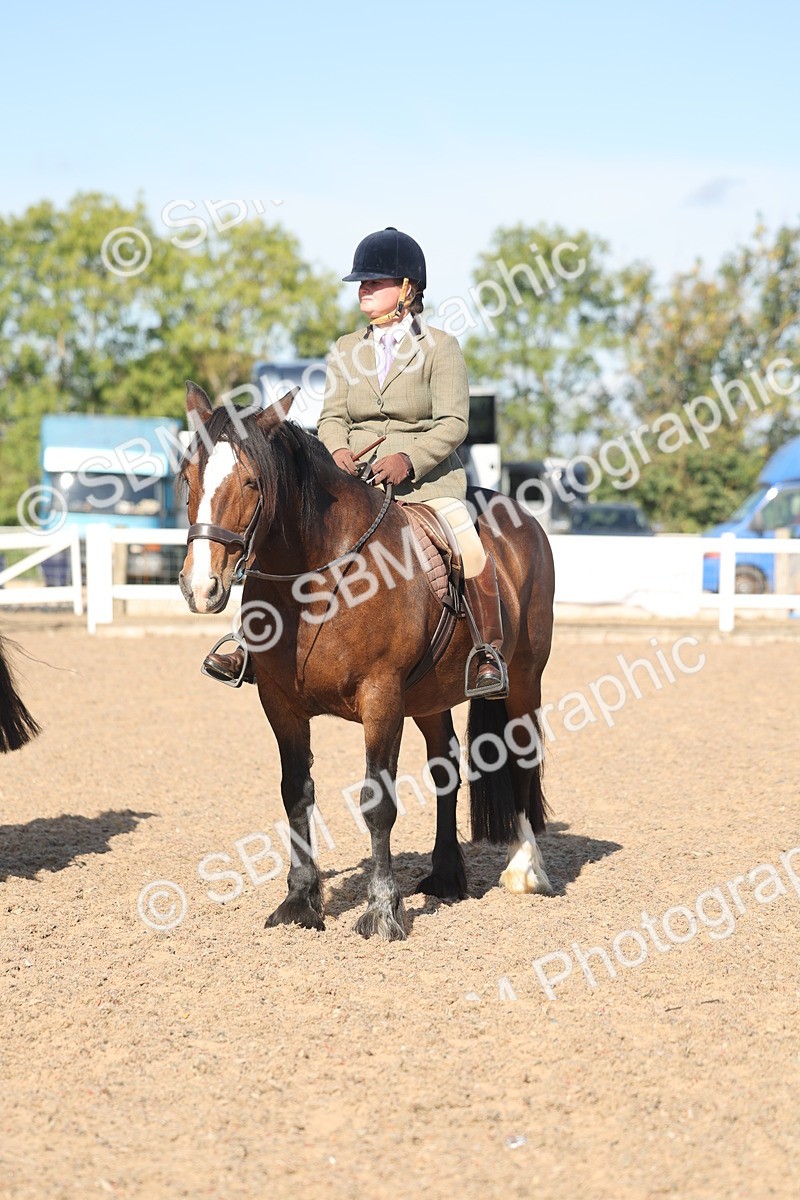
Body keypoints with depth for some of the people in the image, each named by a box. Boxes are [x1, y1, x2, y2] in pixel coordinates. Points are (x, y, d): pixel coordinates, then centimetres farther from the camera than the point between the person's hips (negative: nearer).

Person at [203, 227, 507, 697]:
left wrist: (408, 458, -24)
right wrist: (338, 450, -15)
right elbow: (333, 416, 9)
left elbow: (453, 423, -7)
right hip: (355, 478, 4)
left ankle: (490, 654, -13)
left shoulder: (440, 347, 0)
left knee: (470, 547, -29)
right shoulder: (346, 350, 15)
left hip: (427, 477, -4)